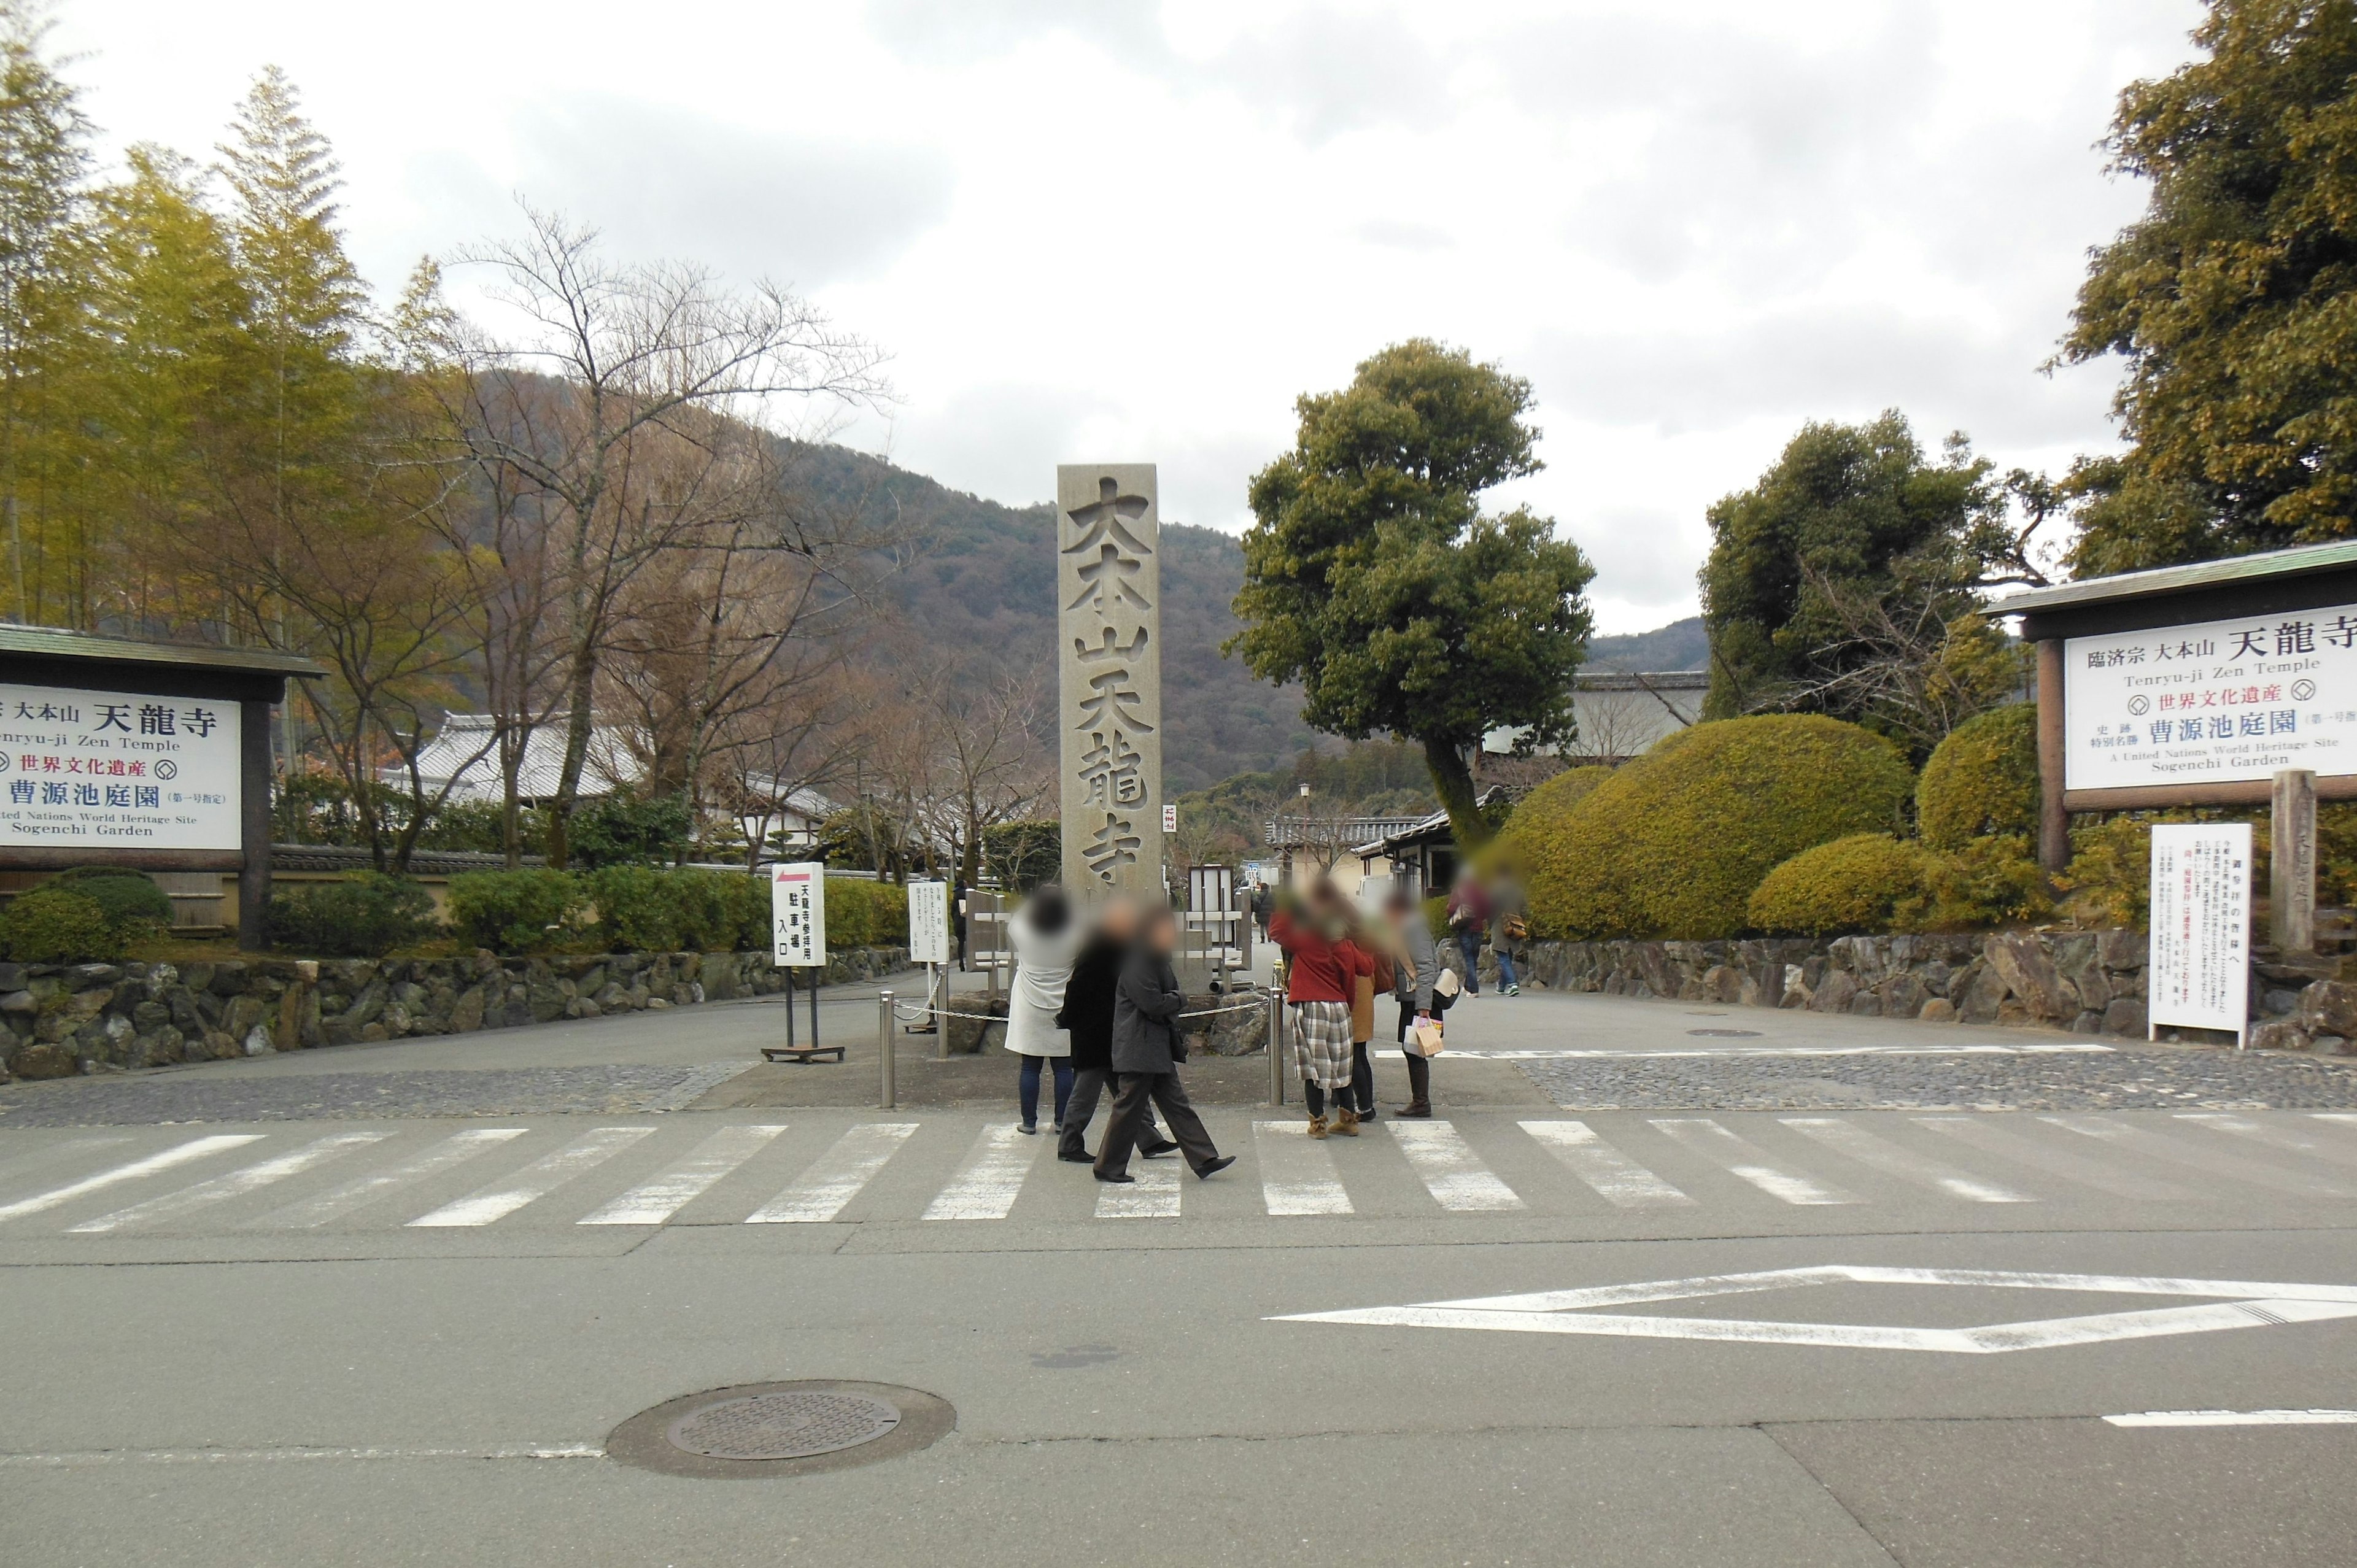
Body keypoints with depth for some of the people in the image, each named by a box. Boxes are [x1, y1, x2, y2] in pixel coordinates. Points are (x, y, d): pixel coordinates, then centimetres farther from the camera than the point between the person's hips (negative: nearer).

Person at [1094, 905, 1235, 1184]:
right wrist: (1180, 999, -6)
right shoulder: (1137, 963, -18)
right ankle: (1109, 1167, 10)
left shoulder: (1157, 960, 15)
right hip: (1139, 1048, -10)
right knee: (1129, 1107, -1)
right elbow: (1152, 1004, -23)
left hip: (1159, 1048, 10)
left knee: (1176, 1103, 9)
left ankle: (1205, 1160, 10)